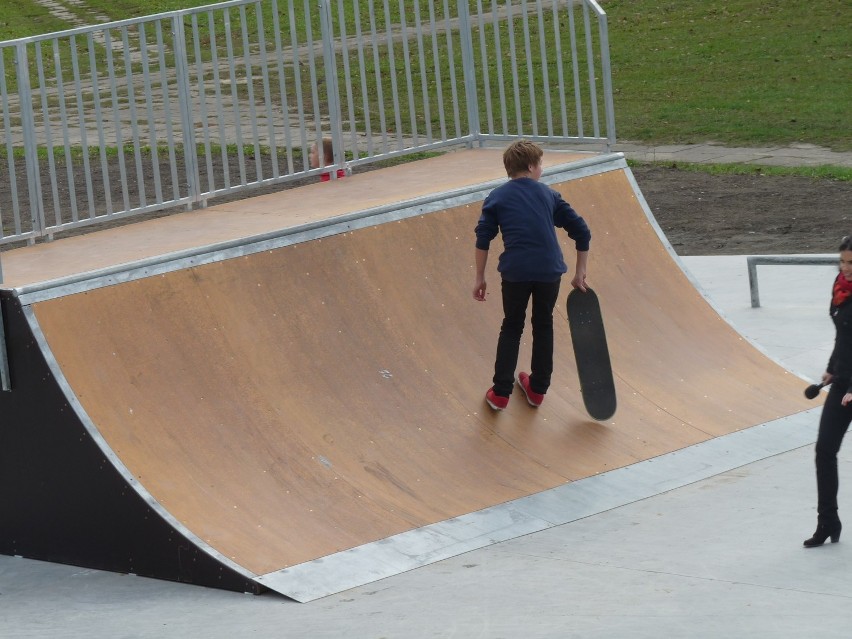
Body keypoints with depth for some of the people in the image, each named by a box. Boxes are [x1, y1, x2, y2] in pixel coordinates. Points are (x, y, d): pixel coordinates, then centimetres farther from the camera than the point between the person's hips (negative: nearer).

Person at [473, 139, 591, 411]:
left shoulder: (497, 198, 9)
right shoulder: (548, 195, 13)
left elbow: (483, 240, 1)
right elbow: (582, 232, 12)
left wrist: (480, 278, 8)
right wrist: (580, 274, 18)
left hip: (515, 271, -1)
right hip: (550, 270, 1)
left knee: (512, 327, 16)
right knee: (543, 326, 20)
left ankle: (500, 393, 11)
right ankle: (538, 388, 27)